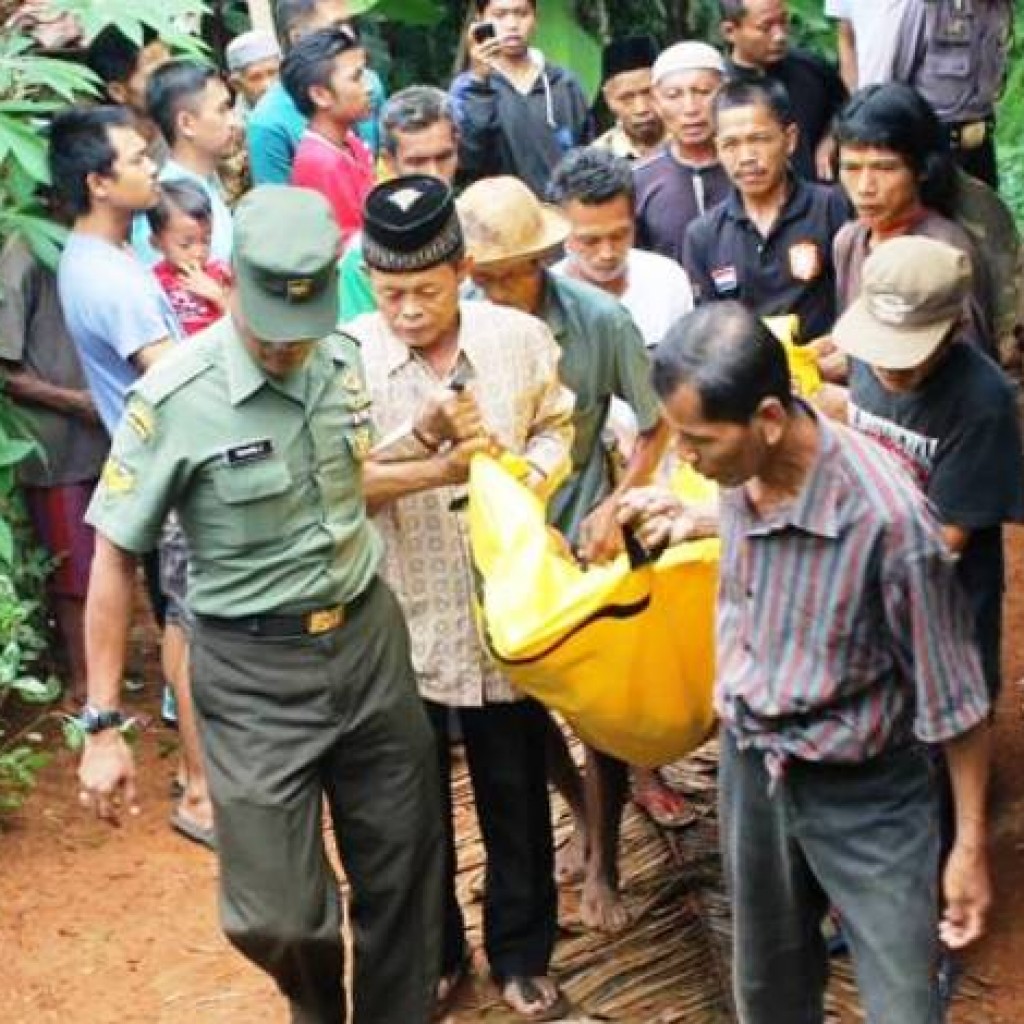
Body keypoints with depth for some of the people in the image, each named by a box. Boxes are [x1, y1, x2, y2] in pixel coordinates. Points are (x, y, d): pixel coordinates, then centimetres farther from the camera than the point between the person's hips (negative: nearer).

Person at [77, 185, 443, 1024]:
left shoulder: (344, 362, -1)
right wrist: (104, 724, -10)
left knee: (401, 873, 13)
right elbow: (115, 558, -10)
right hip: (255, 670, -4)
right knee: (276, 914, -1)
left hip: (370, 639, 5)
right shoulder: (176, 400, -17)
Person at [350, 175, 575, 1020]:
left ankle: (522, 953, 36)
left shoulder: (520, 338, -6)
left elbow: (556, 429, 9)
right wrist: (439, 468, -30)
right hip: (397, 625, -1)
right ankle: (432, 955, 37)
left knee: (517, 797, 16)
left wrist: (527, 474, -12)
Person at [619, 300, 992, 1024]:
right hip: (751, 765, 6)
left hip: (865, 794, -6)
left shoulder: (888, 516, -32)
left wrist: (970, 845, -14)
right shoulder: (740, 472, -12)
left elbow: (952, 697, -20)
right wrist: (693, 523, 6)